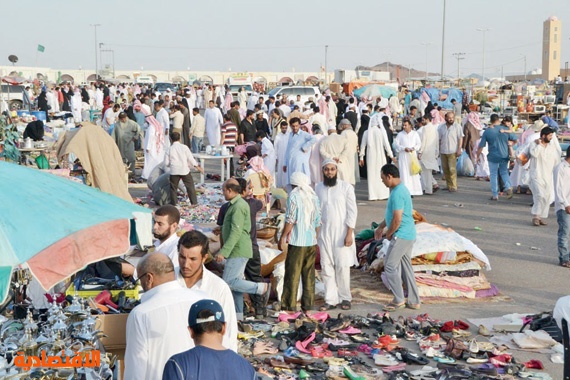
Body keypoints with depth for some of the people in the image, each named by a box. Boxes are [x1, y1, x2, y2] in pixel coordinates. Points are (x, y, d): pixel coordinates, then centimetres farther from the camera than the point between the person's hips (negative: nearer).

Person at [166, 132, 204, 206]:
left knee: (173, 187, 11)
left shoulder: (170, 149, 0)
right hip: (184, 170, 0)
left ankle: (173, 203, 10)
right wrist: (197, 167, 5)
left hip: (174, 171, 0)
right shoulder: (184, 147, -2)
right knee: (190, 186, 8)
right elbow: (190, 158, -2)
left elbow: (167, 163, 1)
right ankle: (194, 202, 7)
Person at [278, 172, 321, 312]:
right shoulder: (314, 196, 9)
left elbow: (290, 220, -12)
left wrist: (283, 237, -5)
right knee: (309, 275, 11)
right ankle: (308, 305, 15)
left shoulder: (294, 195, -8)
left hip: (297, 242, -6)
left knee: (292, 275, -1)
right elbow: (318, 221, 11)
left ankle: (289, 306, 1)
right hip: (312, 242, 6)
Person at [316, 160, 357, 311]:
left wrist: (349, 234, -12)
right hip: (324, 233, 3)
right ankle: (330, 299, 12)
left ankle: (345, 298, 12)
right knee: (326, 267, 4)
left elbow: (352, 212, -7)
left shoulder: (346, 187, -5)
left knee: (342, 267, -2)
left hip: (342, 233, -3)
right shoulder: (318, 188, 6)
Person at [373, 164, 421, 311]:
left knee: (390, 266, -2)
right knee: (406, 266, 14)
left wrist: (388, 234, -9)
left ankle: (398, 300, 4)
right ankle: (413, 301, 18)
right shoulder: (400, 189, 13)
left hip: (401, 236, -10)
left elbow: (397, 219, -24)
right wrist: (380, 227, 23)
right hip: (408, 235, 10)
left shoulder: (397, 194, -21)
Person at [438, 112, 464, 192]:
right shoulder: (441, 127, 10)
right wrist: (438, 150, 10)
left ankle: (453, 186, -7)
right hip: (443, 151, 5)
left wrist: (459, 149, -10)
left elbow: (460, 138, -3)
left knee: (452, 169, -10)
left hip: (453, 151, -5)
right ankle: (449, 185, 18)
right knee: (445, 169, 8)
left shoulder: (457, 126, -2)